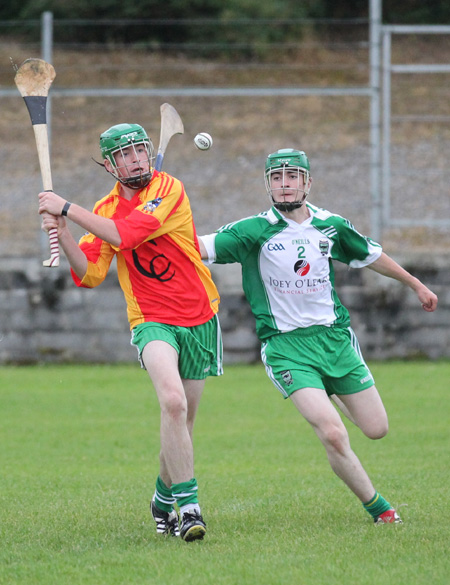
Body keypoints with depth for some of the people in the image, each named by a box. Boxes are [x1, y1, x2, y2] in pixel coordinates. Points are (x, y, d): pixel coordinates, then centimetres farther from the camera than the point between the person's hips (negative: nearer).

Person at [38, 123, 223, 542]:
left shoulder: (169, 189, -9)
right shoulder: (105, 210, 5)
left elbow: (125, 234, -22)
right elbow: (89, 274, 1)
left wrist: (68, 208, -19)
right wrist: (62, 233, -14)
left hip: (199, 319, 0)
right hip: (152, 320, 0)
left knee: (182, 422, 11)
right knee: (173, 402, -27)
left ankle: (164, 499, 36)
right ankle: (187, 505, -24)